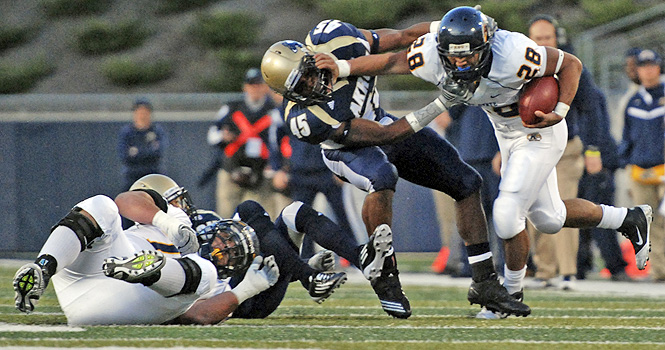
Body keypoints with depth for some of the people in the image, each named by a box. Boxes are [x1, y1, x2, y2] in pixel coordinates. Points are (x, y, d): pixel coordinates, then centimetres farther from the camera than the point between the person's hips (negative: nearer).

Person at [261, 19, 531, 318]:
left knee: (467, 184, 2)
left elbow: (403, 38, -10)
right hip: (349, 149, -6)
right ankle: (386, 279, -26)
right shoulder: (306, 117, -35)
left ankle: (485, 285, 12)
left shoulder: (328, 38, -26)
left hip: (381, 123, 6)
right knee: (381, 178, -40)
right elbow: (385, 136, -32)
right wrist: (441, 104, -35)